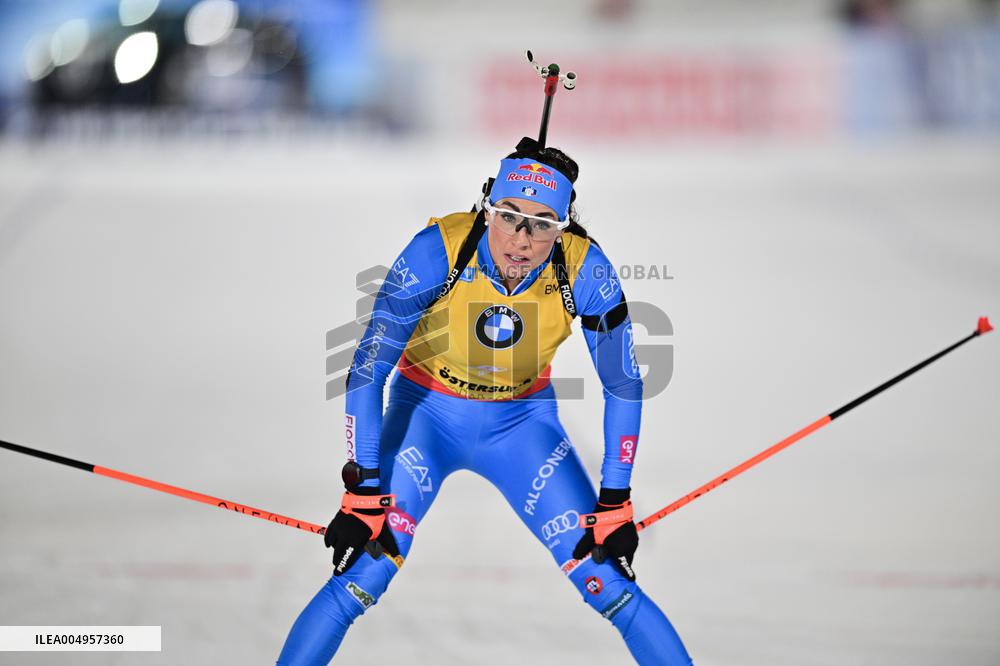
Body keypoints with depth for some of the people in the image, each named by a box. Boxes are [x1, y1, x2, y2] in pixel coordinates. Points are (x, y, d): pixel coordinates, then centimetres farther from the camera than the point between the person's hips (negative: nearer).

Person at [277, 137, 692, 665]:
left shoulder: (583, 269, -24)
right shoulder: (439, 251, -29)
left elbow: (623, 384, -11)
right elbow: (366, 370, -23)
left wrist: (615, 503, -12)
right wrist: (363, 492, -25)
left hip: (522, 420, 1)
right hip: (426, 413, -1)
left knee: (607, 578, -9)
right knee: (363, 575, -17)